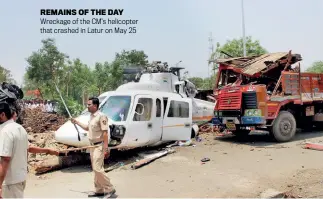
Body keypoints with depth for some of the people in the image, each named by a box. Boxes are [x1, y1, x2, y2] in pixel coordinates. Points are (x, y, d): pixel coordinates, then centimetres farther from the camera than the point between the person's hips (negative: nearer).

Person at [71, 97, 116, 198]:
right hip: (93, 146, 10)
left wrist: (106, 148, -24)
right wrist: (77, 122, 23)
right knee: (96, 169, 14)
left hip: (99, 146, -10)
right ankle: (99, 191, 25)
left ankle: (110, 189, -1)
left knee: (97, 168, -13)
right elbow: (88, 128, 28)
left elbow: (105, 133, -21)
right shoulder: (92, 116, 10)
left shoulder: (101, 116, -18)